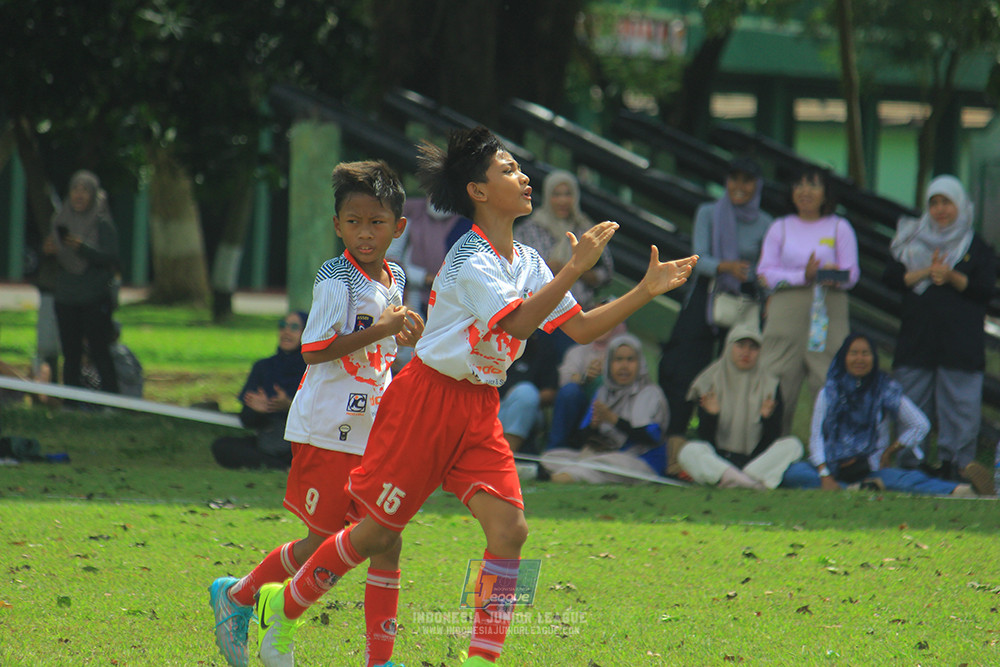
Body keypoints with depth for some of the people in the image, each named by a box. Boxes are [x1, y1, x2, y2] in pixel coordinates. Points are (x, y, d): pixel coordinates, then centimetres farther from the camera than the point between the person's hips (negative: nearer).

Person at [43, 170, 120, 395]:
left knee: (100, 354, -8)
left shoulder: (102, 223, -3)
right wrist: (49, 251, -6)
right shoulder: (62, 220, 10)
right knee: (70, 355, 4)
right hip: (66, 297, 4)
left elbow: (111, 258, -12)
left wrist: (82, 248, -25)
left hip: (94, 298, -4)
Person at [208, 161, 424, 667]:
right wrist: (381, 330, -23)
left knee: (386, 539, -1)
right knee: (322, 546, 1)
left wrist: (404, 336, 4)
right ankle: (237, 596, 24)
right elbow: (314, 351, -20)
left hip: (374, 430, 7)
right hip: (328, 430, -7)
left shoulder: (394, 279, 11)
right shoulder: (336, 280, -13)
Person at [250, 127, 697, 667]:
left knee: (509, 528, -10)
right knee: (377, 532, 0)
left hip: (480, 410, 7)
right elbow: (516, 323, -31)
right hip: (427, 400, -7)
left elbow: (580, 329, 11)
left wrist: (647, 291, 2)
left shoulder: (527, 262, 7)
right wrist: (575, 269, -34)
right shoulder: (470, 259, -18)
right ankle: (285, 607, 22)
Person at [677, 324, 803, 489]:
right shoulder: (710, 381, 1)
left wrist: (767, 418, -22)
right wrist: (711, 415, -23)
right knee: (689, 451, -31)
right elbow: (704, 439, -4)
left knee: (792, 445, -23)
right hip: (717, 460, -1)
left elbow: (771, 439, -2)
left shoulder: (769, 384, 4)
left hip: (755, 460, 1)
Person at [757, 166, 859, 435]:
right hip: (786, 310, 1)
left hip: (828, 313, -1)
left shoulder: (839, 228, 11)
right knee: (778, 385, -4)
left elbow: (852, 273, 3)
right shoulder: (780, 228, 14)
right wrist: (803, 276, -11)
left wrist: (835, 277, -20)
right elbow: (765, 272, 4)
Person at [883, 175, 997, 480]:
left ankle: (953, 463, -3)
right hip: (917, 338, 2)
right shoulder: (913, 241, 15)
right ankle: (908, 463, 8)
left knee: (959, 405, -6)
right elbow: (891, 277, 3)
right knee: (911, 406, 2)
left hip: (960, 343, -2)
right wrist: (925, 273, -11)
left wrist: (952, 277, -16)